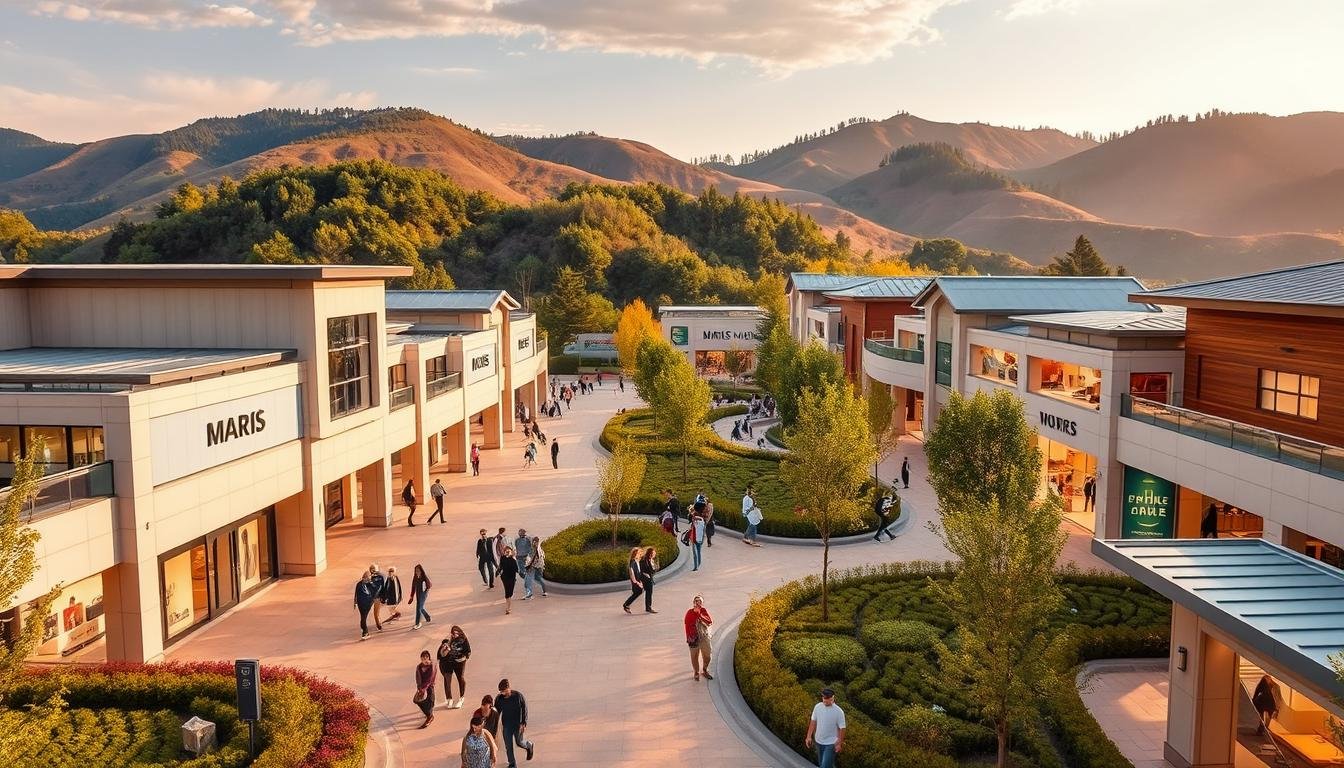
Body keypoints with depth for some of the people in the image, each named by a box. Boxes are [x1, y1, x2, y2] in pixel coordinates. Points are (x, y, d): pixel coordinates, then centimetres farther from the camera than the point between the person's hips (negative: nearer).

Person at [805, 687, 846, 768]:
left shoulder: (839, 711, -19)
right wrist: (809, 736, 3)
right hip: (818, 741, 5)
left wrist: (840, 743, -9)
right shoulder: (817, 707, -7)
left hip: (831, 743, -5)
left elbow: (842, 728, -12)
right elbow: (813, 722, 4)